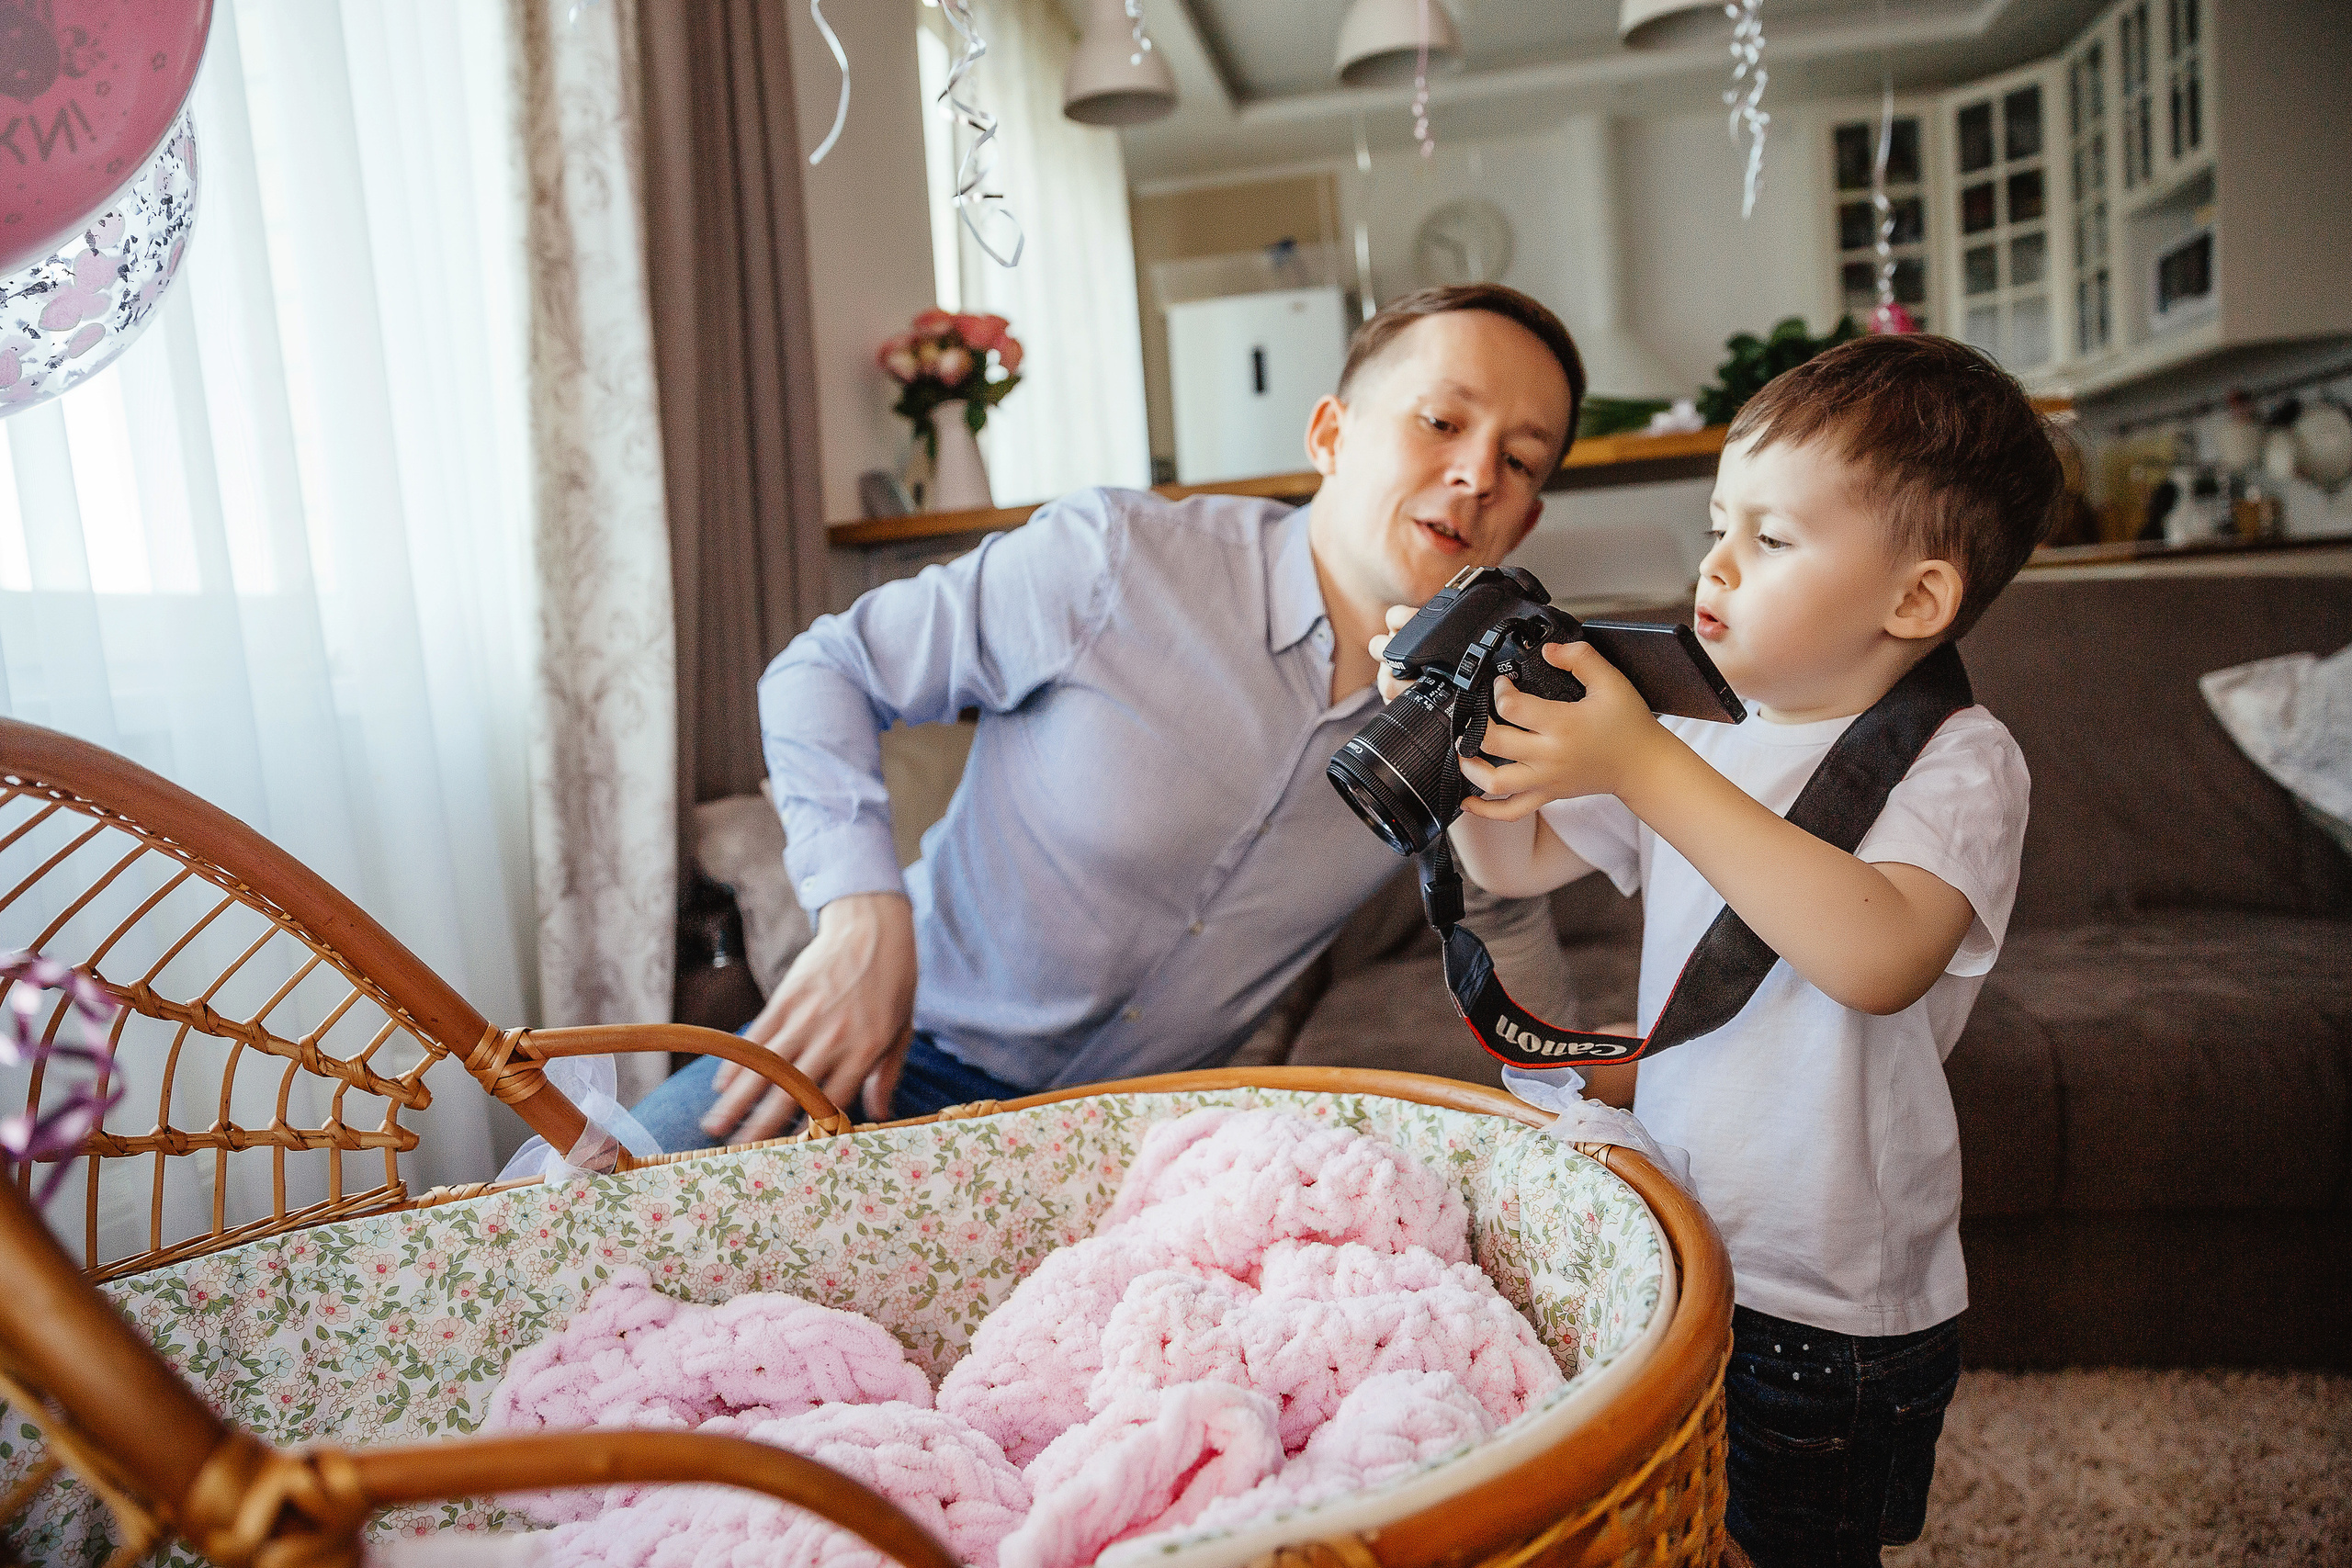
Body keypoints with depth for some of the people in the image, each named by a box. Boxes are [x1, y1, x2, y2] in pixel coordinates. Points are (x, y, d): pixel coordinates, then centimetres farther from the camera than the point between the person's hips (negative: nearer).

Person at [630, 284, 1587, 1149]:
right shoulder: (1113, 560, -19)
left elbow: (1512, 933, 13)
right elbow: (823, 673, -8)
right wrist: (864, 913, -23)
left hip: (1133, 1116, 5)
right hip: (921, 1051, -4)